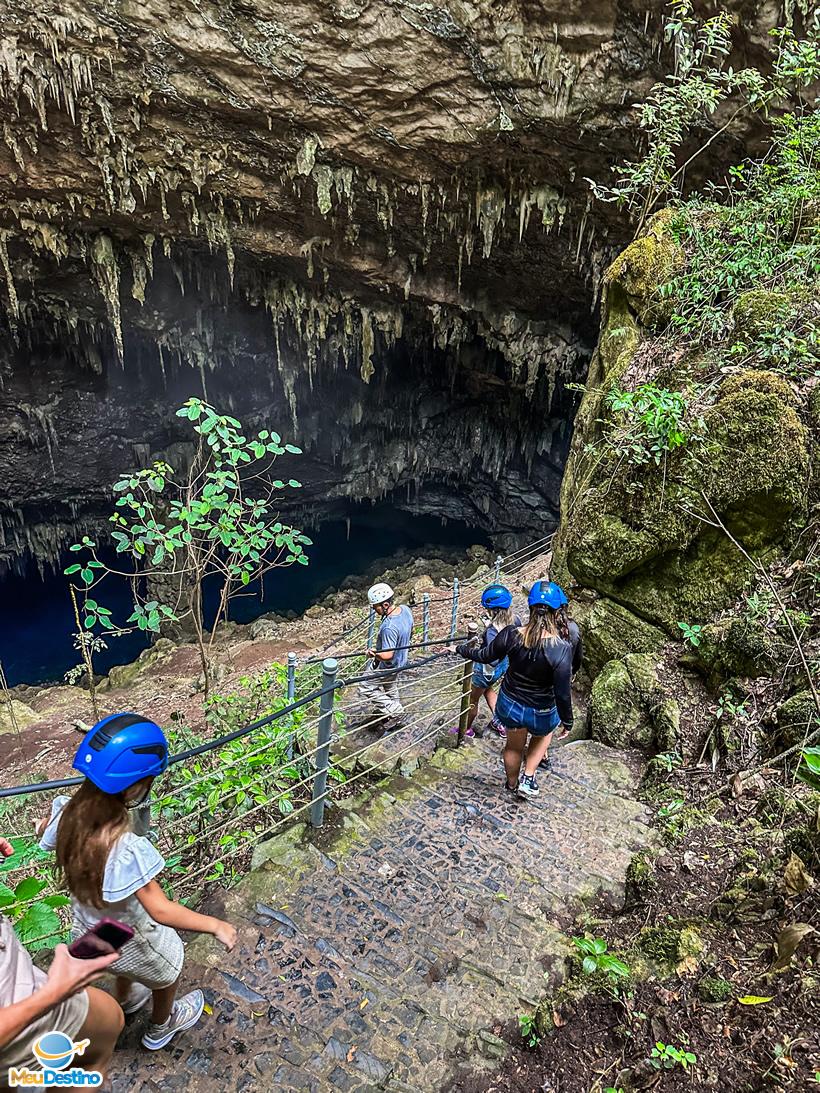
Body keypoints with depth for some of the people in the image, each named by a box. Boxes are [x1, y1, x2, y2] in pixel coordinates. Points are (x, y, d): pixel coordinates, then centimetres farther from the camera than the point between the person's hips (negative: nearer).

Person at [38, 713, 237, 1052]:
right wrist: (216, 926, -26)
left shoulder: (69, 814, -25)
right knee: (166, 972, 30)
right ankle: (161, 1027, 58)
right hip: (130, 943, -5)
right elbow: (161, 911, -37)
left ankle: (125, 1000, 69)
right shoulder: (128, 850, -44)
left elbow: (46, 833, -1)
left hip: (88, 933, 5)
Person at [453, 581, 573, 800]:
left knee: (514, 746, 30)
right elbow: (563, 694, -23)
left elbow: (485, 656, -5)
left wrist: (461, 649, 14)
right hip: (541, 714, -2)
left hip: (509, 705, 2)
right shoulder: (561, 649, -30)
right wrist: (567, 721, -5)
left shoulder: (511, 635, -22)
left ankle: (512, 784, 53)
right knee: (543, 734, 35)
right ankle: (527, 778, 31)